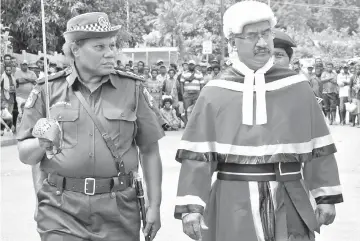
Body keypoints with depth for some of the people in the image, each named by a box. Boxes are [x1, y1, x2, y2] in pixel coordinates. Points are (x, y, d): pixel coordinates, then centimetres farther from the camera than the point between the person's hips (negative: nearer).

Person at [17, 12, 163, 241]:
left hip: (118, 212, 1)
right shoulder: (48, 91, 3)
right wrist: (41, 144, -15)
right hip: (61, 213, -1)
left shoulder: (132, 89, 3)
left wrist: (155, 205, 3)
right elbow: (25, 155, 7)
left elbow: (150, 151, 7)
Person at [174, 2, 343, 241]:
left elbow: (318, 148, 8)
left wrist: (325, 197, 5)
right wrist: (191, 207, -9)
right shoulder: (215, 93, 0)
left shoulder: (296, 87, 4)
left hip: (288, 204, 1)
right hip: (233, 205, 0)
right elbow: (197, 155, -2)